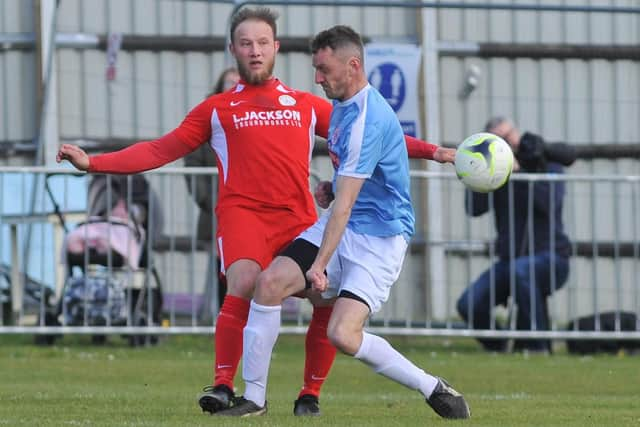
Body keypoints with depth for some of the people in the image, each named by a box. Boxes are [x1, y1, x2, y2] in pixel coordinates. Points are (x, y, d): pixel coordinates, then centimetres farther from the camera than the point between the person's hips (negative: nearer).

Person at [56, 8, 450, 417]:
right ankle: (223, 386, -22)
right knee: (243, 288, -28)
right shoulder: (218, 109, 17)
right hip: (243, 212, -2)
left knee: (330, 299, -9)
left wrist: (429, 151, 15)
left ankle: (310, 395, 8)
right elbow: (159, 150, 16)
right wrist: (92, 162, 7)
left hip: (299, 216, 2)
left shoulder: (307, 105, 21)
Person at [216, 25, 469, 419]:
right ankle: (254, 398, -2)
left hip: (381, 237, -9)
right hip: (342, 227, 9)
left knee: (343, 335, -22)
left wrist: (320, 264, -31)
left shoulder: (369, 119, -24)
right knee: (271, 282, -10)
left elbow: (344, 205, -28)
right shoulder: (342, 105, 7)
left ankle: (433, 389, -3)